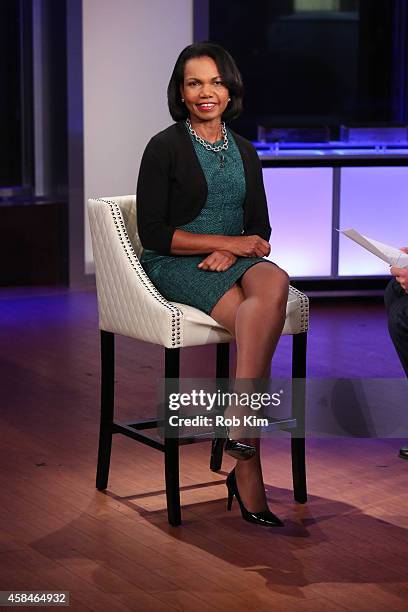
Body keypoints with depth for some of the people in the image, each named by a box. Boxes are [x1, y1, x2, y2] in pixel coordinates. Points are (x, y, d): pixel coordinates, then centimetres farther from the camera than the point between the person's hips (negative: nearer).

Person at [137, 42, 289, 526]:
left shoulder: (243, 151, 15)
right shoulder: (164, 147, -2)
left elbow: (260, 229, 15)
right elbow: (152, 234, -8)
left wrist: (230, 252, -8)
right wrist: (227, 241, -13)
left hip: (231, 263, 5)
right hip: (175, 267, -5)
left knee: (274, 284, -34)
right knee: (261, 321, -34)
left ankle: (239, 435, -36)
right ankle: (247, 460, -33)